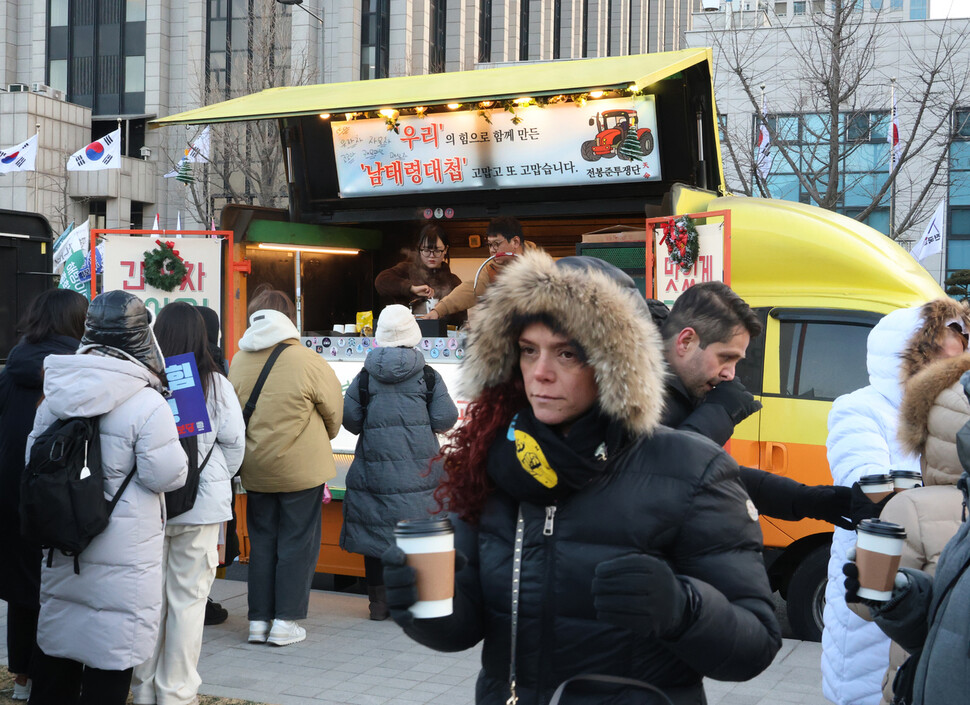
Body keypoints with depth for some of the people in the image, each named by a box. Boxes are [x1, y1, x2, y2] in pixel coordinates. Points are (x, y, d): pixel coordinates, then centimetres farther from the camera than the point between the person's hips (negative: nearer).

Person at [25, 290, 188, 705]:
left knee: (56, 647, 19)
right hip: (121, 554, -6)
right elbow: (167, 476, -15)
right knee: (110, 655, 4)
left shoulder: (55, 394, 2)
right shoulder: (147, 403, -18)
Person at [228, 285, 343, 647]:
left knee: (261, 542, 13)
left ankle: (258, 620, 17)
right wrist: (323, 440, 19)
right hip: (301, 468, -4)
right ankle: (285, 621, 8)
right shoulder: (308, 362, -15)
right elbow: (334, 411, -2)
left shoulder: (238, 362, -3)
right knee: (297, 542, 6)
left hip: (254, 469, 4)